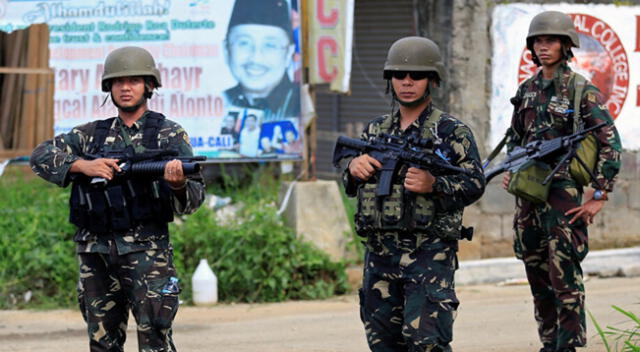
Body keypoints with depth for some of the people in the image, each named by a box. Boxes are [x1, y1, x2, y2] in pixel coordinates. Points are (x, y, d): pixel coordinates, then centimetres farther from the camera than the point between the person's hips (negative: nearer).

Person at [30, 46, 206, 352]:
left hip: (145, 248, -4)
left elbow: (194, 199, -3)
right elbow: (41, 155, 4)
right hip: (95, 253, 4)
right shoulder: (92, 134, 13)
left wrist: (179, 185, -28)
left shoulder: (169, 134, 4)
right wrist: (82, 166, -14)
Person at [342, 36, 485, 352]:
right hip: (380, 253, 6)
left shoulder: (452, 132, 1)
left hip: (430, 254, -5)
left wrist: (434, 185, -20)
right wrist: (353, 169, -4)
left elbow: (475, 184, -3)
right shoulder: (375, 130, 16)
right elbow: (350, 188, 19)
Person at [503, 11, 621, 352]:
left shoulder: (582, 90, -7)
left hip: (564, 193, -6)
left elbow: (610, 143, -9)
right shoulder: (527, 90, 11)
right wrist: (510, 170, 10)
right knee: (537, 275, 10)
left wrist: (599, 196, -13)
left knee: (564, 274, -9)